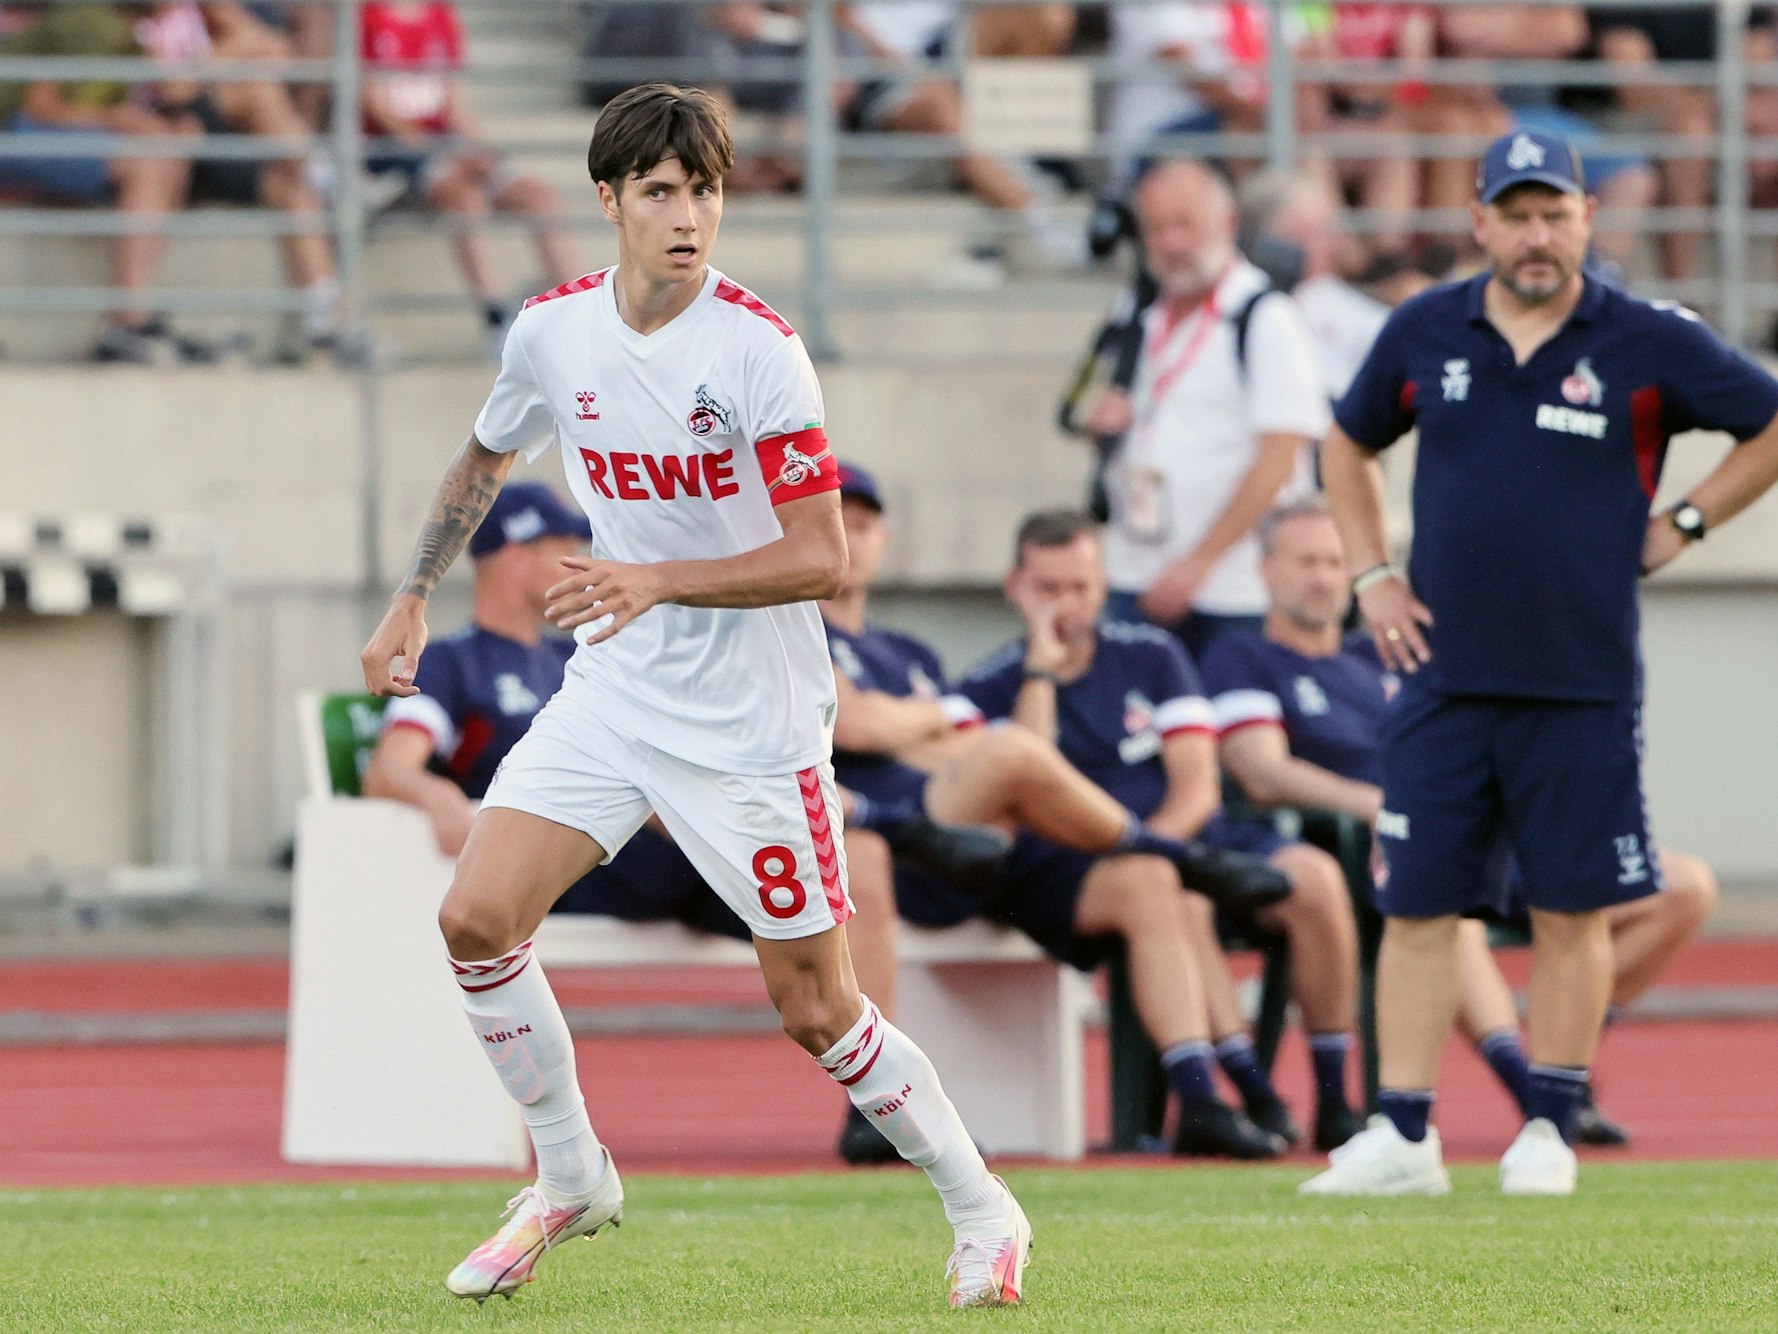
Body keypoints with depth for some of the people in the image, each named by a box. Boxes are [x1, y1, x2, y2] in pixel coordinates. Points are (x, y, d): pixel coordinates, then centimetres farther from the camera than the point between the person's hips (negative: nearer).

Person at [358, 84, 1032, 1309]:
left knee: (816, 1011, -2)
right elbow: (485, 458, 20)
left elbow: (822, 560, -22)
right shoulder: (552, 332, -2)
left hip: (752, 722, -5)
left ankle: (981, 1211, 19)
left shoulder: (756, 347, -19)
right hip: (615, 691, 5)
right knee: (477, 919, -9)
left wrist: (661, 581, -31)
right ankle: (572, 1180, 11)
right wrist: (414, 598, 16)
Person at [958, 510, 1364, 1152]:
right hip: (1064, 873, -3)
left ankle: (1334, 1104, -21)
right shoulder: (990, 689, 8)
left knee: (1314, 877, -24)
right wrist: (1041, 667, -8)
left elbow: (1197, 789, 5)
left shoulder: (1151, 657, 14)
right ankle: (1256, 1096, -41)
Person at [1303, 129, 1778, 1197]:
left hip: (1584, 684, -2)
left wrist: (1679, 528, 0)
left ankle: (1551, 1128, 11)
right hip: (1444, 673, 2)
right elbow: (1348, 447, 22)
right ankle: (1403, 1136, 1)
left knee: (1573, 908, 2)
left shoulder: (1650, 344, -3)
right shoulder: (1426, 334, 6)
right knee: (1416, 904, -1)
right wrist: (1374, 576, 12)